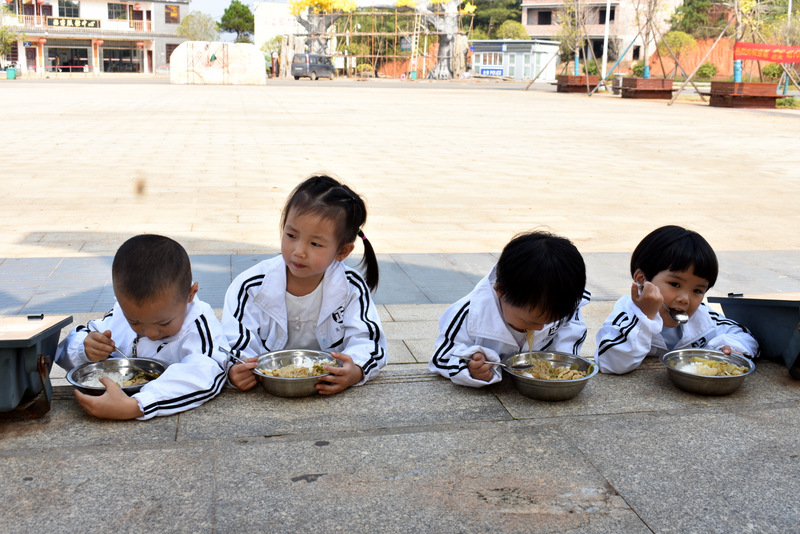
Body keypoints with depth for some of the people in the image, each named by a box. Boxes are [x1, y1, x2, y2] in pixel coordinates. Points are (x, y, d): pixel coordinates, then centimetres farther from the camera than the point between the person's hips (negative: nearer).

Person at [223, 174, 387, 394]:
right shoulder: (251, 287, -8)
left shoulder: (351, 289, -7)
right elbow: (237, 344, -11)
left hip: (328, 393, 0)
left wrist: (355, 371, -32)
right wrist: (236, 370, -34)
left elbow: (369, 342, -10)